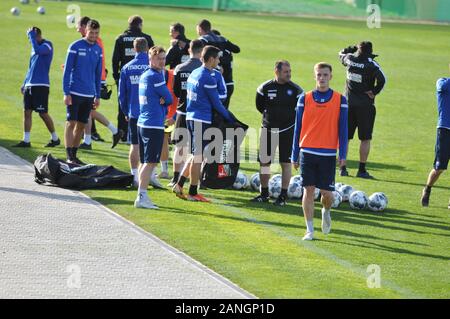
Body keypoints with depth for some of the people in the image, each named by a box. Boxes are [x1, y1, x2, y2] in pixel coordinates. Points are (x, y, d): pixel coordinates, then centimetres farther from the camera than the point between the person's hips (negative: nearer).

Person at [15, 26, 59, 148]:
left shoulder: (47, 45, -8)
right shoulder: (36, 47, 17)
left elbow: (38, 50, -31)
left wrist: (31, 35, -20)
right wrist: (25, 83, 22)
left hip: (41, 85, -8)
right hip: (30, 85, 8)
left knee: (43, 113, -4)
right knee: (27, 112, 4)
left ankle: (55, 138, 10)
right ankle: (26, 140, 6)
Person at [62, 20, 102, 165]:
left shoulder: (98, 49, 10)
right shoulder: (75, 47, -6)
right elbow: (67, 70, -6)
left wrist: (98, 96, 14)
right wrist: (66, 93, -11)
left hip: (89, 94, 5)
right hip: (75, 92, -5)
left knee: (81, 125, 7)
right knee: (71, 123, -6)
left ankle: (74, 154, 15)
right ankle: (69, 156, -7)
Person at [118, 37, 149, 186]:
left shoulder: (126, 68, 2)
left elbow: (122, 93, 7)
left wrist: (126, 112, 17)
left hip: (134, 113, 1)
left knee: (135, 145, 6)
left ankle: (135, 176, 5)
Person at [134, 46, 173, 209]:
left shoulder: (144, 76, 16)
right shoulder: (155, 76, -13)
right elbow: (169, 98, -7)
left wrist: (162, 100, -4)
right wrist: (165, 100, 13)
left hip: (143, 123, 10)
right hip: (154, 125, -10)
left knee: (145, 162, 13)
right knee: (150, 162, -10)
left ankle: (142, 197, 17)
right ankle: (142, 197, -13)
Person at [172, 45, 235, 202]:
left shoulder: (193, 74, 11)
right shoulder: (208, 78, -16)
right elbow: (216, 103, -10)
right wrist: (229, 117, 2)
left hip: (191, 117, 9)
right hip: (202, 120, -9)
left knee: (196, 155, 17)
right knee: (198, 157, -1)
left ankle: (179, 185, 14)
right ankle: (193, 193, 4)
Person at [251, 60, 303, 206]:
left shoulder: (295, 90, -5)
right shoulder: (265, 88, -3)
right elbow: (260, 106, 10)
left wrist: (289, 117, 3)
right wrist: (270, 115, 8)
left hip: (287, 130, -2)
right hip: (268, 129, 2)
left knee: (286, 163, 0)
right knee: (264, 162, 5)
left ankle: (283, 195, 7)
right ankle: (264, 193, 18)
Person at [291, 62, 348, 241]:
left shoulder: (340, 100, 2)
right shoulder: (305, 99, 4)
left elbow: (343, 129, 2)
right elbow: (298, 128, 7)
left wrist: (343, 154, -6)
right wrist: (295, 156, 6)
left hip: (328, 154, -1)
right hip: (308, 152, 1)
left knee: (327, 192, 0)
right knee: (309, 190, -1)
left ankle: (326, 212, 33)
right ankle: (309, 230, 5)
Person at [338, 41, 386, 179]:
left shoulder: (349, 59, 1)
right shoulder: (370, 64, -13)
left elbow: (341, 53, 25)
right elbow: (382, 79, -25)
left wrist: (355, 48, 18)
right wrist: (374, 92, -11)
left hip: (349, 103, 4)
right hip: (365, 104, -4)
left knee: (345, 137, 12)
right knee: (365, 139, 3)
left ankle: (343, 168, 12)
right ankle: (362, 170, 0)